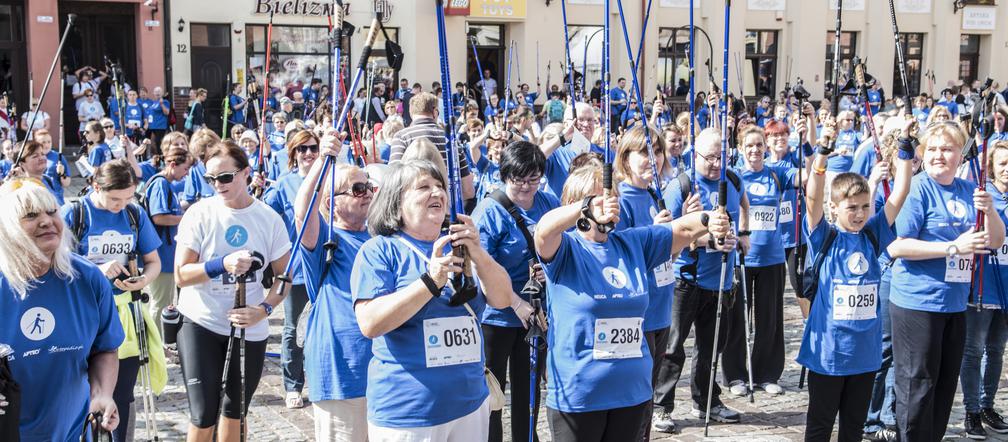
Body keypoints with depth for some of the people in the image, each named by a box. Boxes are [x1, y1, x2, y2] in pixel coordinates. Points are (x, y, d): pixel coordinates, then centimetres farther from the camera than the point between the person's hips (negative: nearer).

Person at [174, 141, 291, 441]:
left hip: (250, 328, 2)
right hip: (201, 324, -2)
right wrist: (222, 264, -29)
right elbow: (181, 275, -12)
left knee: (236, 411, 16)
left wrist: (264, 309, -14)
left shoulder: (269, 218, -4)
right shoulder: (200, 213, -9)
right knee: (203, 414, -4)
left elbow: (284, 275, 3)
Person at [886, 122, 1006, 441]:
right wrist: (954, 247, -21)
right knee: (918, 384, 1)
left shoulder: (968, 190, 7)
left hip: (955, 303, 7)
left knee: (946, 383, 16)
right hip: (917, 302, -7)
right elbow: (895, 246, -19)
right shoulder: (917, 189, -12)